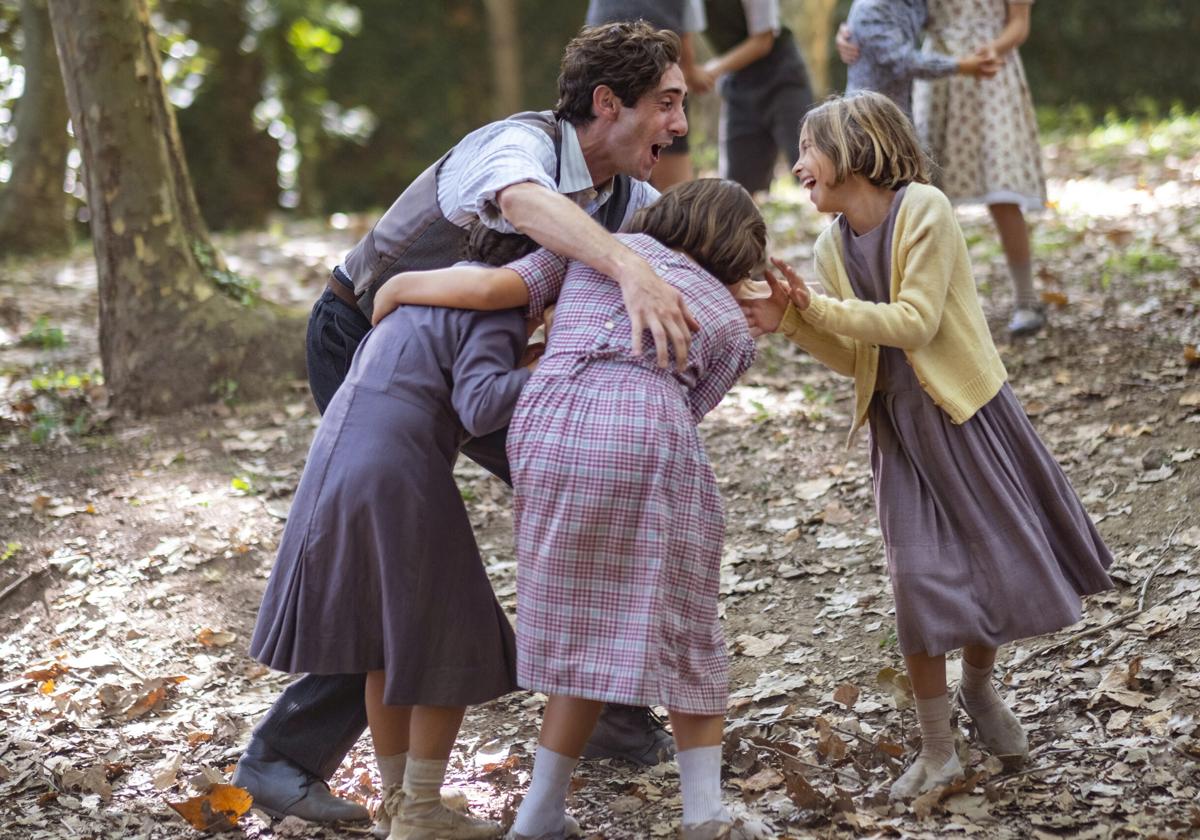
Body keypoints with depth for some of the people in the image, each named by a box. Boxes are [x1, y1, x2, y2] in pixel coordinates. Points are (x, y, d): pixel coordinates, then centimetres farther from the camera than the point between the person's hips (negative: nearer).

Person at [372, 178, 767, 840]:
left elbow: (489, 288, 13)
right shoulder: (732, 326, 25)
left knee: (581, 627, 16)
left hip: (548, 423, 2)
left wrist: (397, 284, 27)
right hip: (647, 433, -2)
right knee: (680, 627, 15)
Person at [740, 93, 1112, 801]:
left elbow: (915, 322, -21)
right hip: (898, 424, 4)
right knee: (918, 576, -5)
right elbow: (856, 359, 4)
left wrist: (819, 305, -23)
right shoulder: (833, 246, 3)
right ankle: (937, 750, 4)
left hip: (967, 410, -4)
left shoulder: (923, 209, -15)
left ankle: (979, 687, 34)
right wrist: (791, 323, -10)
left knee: (1000, 559, 5)